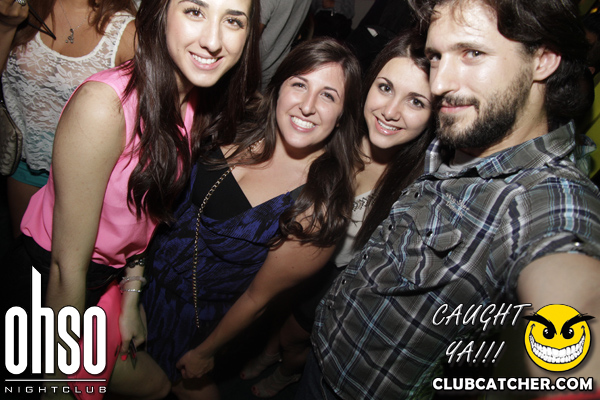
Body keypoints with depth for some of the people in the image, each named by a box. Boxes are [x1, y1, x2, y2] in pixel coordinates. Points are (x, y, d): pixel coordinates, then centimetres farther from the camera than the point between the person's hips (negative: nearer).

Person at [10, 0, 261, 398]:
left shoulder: (201, 100, -10)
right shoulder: (103, 105, -34)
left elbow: (148, 208, 2)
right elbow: (68, 265, -25)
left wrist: (132, 296, 2)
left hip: (123, 271, 7)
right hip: (55, 276, -6)